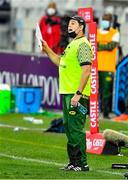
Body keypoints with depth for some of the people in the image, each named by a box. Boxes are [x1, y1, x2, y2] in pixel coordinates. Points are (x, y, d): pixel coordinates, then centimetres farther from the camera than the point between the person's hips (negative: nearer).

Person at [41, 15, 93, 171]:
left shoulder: (82, 45, -12)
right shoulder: (72, 44, 20)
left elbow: (86, 70, -20)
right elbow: (60, 62, 32)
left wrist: (78, 94, -25)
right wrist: (47, 50, 22)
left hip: (77, 94, -10)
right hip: (67, 94, 10)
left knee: (76, 129, -11)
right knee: (69, 128, 14)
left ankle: (82, 163, -8)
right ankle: (73, 161, 21)